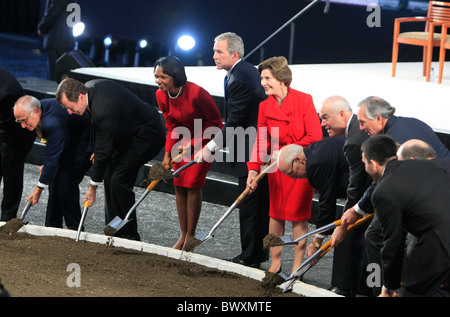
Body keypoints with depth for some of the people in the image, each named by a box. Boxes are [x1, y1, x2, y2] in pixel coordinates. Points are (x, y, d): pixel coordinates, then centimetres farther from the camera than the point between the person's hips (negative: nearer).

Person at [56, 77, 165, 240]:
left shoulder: (103, 111, -34)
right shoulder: (90, 86, -6)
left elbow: (103, 151, -27)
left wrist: (93, 187, -19)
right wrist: (99, 151, 10)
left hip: (148, 136, -10)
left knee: (119, 180, -15)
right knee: (110, 175, 7)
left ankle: (129, 235, -5)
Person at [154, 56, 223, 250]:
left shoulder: (196, 93, -30)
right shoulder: (161, 96, -11)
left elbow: (216, 122, -18)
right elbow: (172, 126, 1)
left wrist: (193, 143, -17)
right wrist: (168, 153, -8)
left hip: (204, 140, -6)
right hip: (183, 141, 6)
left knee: (192, 183, -11)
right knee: (179, 184, 2)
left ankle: (191, 235, 1)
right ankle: (183, 234, 14)